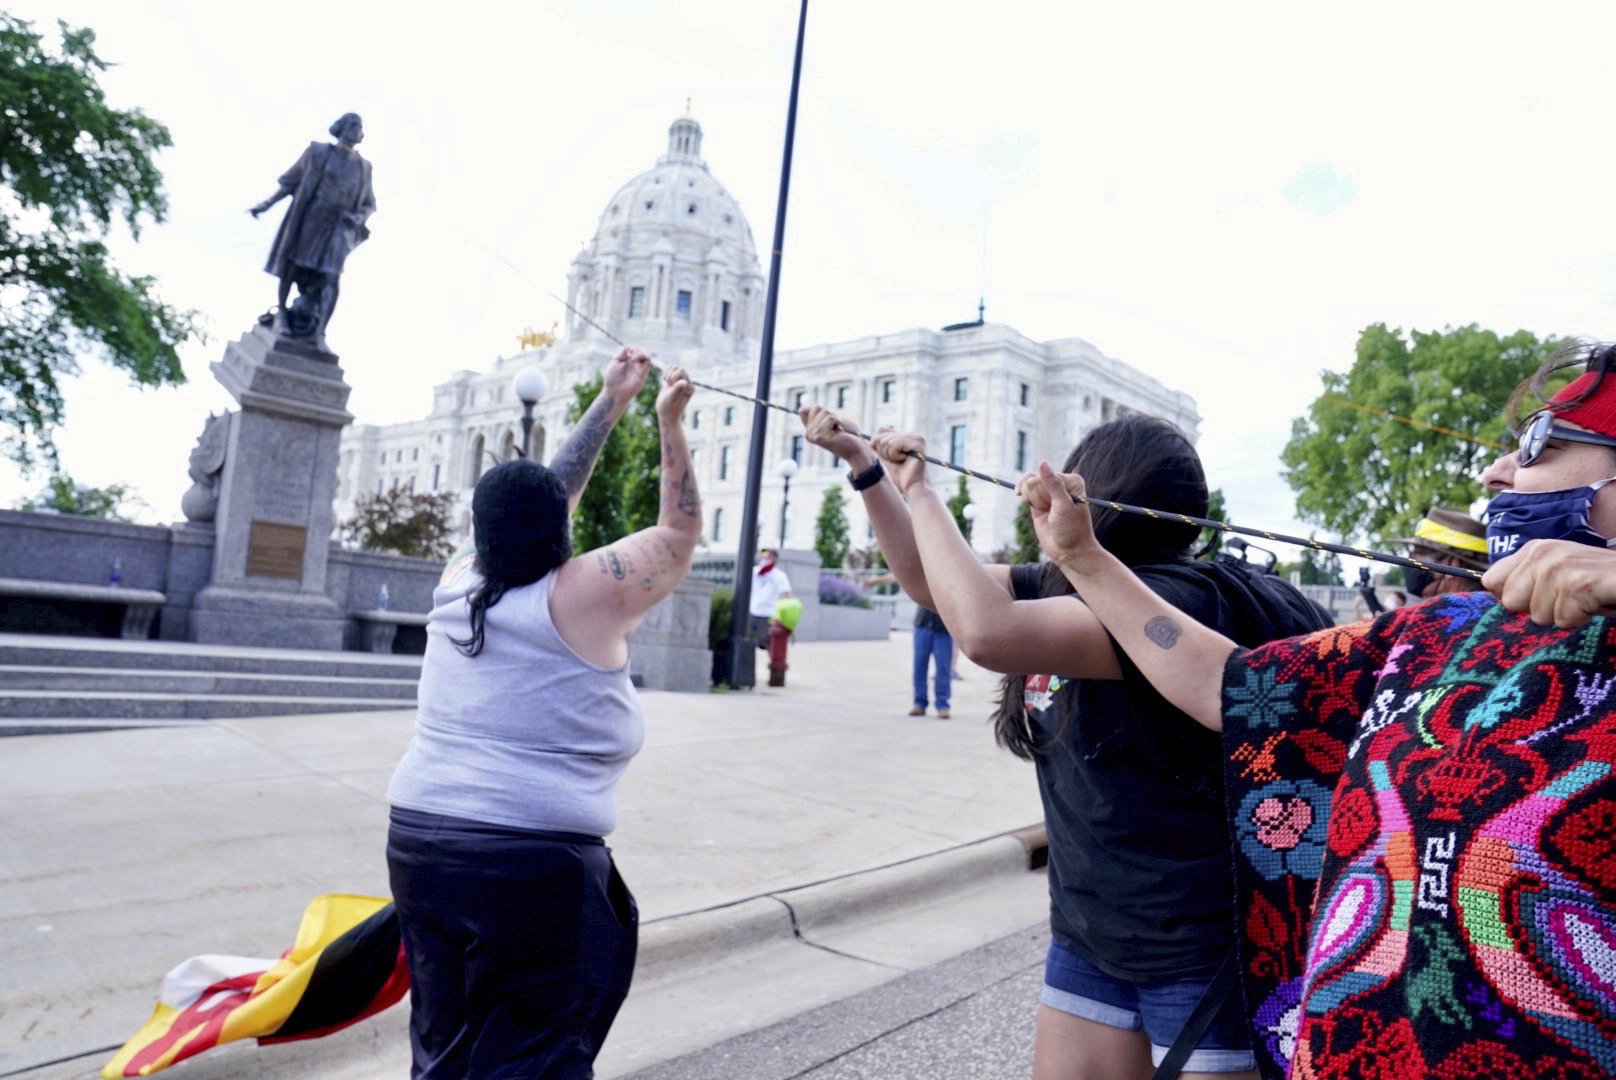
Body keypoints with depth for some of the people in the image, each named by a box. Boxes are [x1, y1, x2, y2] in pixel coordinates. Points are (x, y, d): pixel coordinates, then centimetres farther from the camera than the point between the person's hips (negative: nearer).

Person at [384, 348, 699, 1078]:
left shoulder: (457, 584, 8)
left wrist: (611, 402, 23)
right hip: (532, 863, -6)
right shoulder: (584, 596, -10)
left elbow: (540, 501, 18)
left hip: (418, 841, 7)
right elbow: (680, 532, 2)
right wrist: (669, 422, 10)